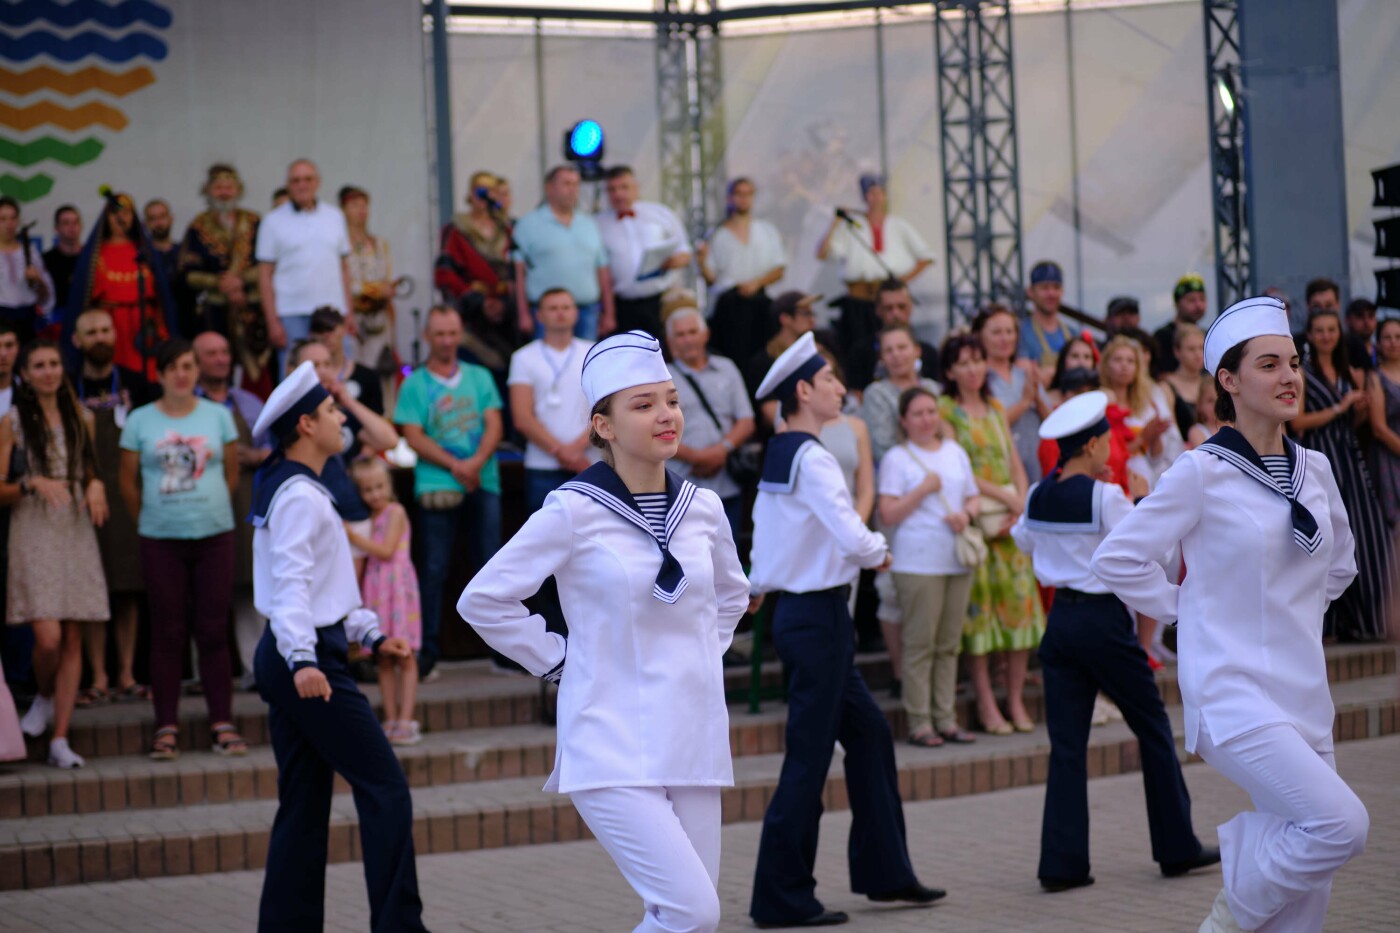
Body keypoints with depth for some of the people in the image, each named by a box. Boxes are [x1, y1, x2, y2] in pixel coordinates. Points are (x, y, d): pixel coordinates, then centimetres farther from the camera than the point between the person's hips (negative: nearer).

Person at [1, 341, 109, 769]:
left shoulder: (81, 419, 13)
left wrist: (96, 486, 1)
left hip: (76, 531, 4)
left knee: (73, 639, -1)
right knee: (48, 636, -16)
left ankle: (60, 740, 3)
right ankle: (44, 699, 17)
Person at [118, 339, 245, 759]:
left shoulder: (218, 416, 6)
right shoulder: (140, 421, 2)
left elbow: (231, 473, 10)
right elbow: (128, 482, 7)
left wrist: (209, 510, 10)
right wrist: (149, 520, 10)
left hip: (214, 535, 1)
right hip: (161, 540, -1)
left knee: (213, 631, 1)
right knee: (167, 633, 1)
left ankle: (223, 725, 5)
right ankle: (166, 728, 5)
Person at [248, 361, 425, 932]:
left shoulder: (291, 489, 19)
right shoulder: (299, 496, -13)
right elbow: (292, 582, -24)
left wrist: (372, 635, 24)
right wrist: (303, 660, -34)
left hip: (288, 662, 10)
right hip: (311, 657, -10)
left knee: (304, 803, 10)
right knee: (385, 788, -8)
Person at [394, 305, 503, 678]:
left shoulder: (479, 377, 13)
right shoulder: (414, 384, 5)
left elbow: (494, 425, 5)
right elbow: (413, 437, -3)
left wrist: (477, 461, -13)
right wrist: (454, 465, -14)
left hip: (482, 483, 2)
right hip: (437, 488, -2)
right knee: (434, 569, -2)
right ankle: (428, 650, 2)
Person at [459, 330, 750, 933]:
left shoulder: (701, 509, 6)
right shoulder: (575, 512, -9)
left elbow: (731, 595, 27)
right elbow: (483, 599, -5)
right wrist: (557, 662, -3)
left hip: (693, 741, 6)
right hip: (613, 749, -6)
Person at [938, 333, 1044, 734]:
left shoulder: (995, 408, 17)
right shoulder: (945, 410, -2)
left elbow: (1015, 463, 13)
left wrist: (1020, 505, -4)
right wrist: (1006, 497, -13)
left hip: (1010, 518, 5)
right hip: (973, 516, -5)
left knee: (1020, 600, 1)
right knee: (978, 602, -5)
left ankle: (1016, 700, 7)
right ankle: (986, 704, -1)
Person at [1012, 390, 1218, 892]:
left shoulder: (1039, 497, 3)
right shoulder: (1105, 497, -15)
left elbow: (1024, 540, 22)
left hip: (1061, 621, 6)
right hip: (1104, 620, -5)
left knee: (1066, 744, 6)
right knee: (1154, 729, 11)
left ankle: (1061, 863, 1)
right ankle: (1177, 848, 19)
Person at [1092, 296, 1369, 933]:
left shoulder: (1313, 469, 9)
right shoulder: (1202, 472, -9)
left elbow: (1338, 566, 27)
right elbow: (1116, 558, -8)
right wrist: (1186, 610, -3)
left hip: (1303, 694, 6)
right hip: (1232, 693, -6)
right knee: (1340, 823, -22)